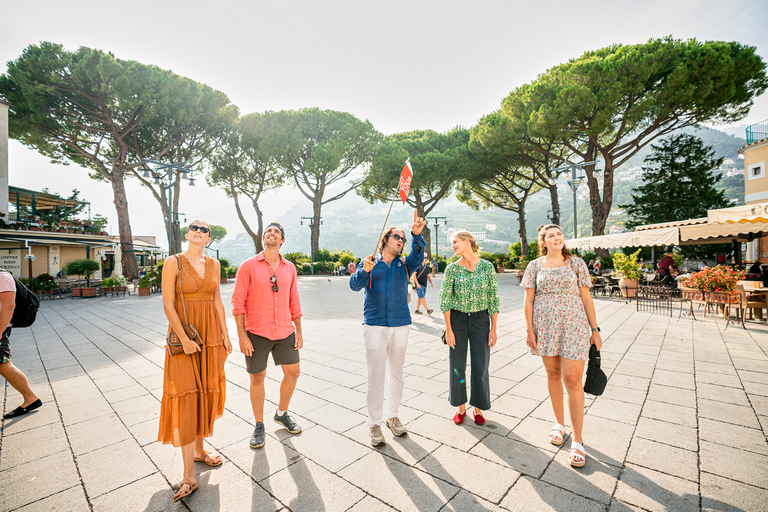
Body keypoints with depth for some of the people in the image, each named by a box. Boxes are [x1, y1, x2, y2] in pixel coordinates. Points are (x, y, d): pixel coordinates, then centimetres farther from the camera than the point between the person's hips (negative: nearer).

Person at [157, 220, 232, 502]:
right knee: (185, 397, -4)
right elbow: (168, 304, -10)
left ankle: (199, 449, 33)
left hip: (211, 335, 5)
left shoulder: (213, 264, 7)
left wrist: (225, 335, 6)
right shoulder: (173, 262, -6)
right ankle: (188, 476, 4)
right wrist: (184, 339, -17)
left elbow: (217, 301, 8)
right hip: (184, 335, -4)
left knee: (206, 392, 13)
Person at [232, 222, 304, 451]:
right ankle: (259, 427, 30)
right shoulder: (248, 266, -6)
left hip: (284, 331, 4)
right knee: (257, 378, 9)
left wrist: (299, 331, 8)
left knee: (293, 372, 12)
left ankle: (282, 414, 37)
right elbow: (238, 302, -7)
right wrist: (242, 336, -11)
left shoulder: (289, 268, 5)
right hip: (256, 333, -4)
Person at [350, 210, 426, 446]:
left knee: (396, 374, 14)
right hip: (375, 326, -2)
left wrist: (417, 235, -32)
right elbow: (355, 285, -11)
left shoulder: (404, 264, 8)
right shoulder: (369, 263, 3)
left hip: (400, 326, 3)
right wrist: (364, 271, -32)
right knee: (376, 376, 2)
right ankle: (374, 423, 18)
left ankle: (392, 415, 33)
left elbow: (418, 256, -14)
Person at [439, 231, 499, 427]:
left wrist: (493, 328, -2)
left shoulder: (487, 266, -3)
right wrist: (448, 329, -7)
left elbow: (493, 298, 0)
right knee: (457, 365, 8)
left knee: (480, 365, 7)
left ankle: (478, 407, 28)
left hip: (481, 318, 0)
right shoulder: (452, 268, -4)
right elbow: (444, 300, -4)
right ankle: (461, 407, 28)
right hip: (457, 318, 0)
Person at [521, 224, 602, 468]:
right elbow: (528, 300, 3)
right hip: (545, 326, 2)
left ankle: (577, 441, 9)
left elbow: (586, 298, 3)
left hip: (573, 326, -1)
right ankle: (559, 424, 33)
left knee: (572, 380, -5)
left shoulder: (576, 263, 2)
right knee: (553, 374, 13)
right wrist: (529, 329, -3)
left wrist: (595, 329, 2)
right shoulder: (535, 266, 3)